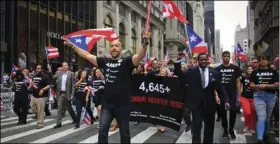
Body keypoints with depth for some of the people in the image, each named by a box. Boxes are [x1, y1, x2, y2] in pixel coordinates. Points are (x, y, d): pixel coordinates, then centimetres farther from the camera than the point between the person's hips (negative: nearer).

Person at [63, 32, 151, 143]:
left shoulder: (126, 62, -7)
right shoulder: (105, 61, 5)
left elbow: (140, 56, -24)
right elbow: (87, 55, 11)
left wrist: (145, 43, -42)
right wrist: (72, 45, 12)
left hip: (122, 105, -3)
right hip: (107, 104, 3)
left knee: (124, 132, 12)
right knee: (102, 130, 4)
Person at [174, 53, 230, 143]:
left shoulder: (214, 73, 1)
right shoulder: (191, 71, -2)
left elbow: (220, 89, 3)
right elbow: (180, 76, -12)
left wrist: (225, 101, -8)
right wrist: (178, 61, -23)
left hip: (209, 104, 3)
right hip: (196, 104, -2)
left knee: (209, 127, 16)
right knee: (196, 126, -1)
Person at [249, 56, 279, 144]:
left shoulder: (273, 72, 4)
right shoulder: (255, 72, 4)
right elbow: (251, 85, 0)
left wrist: (266, 85, -20)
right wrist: (257, 86, -22)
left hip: (271, 97, 2)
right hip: (259, 96, -2)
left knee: (267, 117, 15)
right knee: (261, 117, -13)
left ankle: (265, 135, 33)